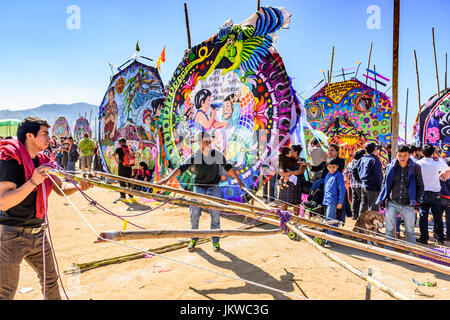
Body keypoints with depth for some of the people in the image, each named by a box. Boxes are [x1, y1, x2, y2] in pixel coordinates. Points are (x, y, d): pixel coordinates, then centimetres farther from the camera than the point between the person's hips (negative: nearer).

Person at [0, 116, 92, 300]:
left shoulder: (42, 161, 6)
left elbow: (61, 189, 9)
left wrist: (79, 186, -11)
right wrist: (33, 182, -33)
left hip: (38, 233, 7)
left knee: (50, 280, 20)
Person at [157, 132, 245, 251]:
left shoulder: (218, 155, -6)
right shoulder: (194, 157, -10)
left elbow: (228, 167, 7)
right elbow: (181, 168, -18)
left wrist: (238, 180, 11)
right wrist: (167, 179, -30)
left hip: (213, 188, 1)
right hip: (198, 187, 0)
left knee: (215, 214, -2)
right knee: (194, 213, -2)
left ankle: (215, 241, 14)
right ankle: (193, 239, 18)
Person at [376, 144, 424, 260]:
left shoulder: (415, 168, -2)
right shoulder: (391, 167, 0)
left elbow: (420, 186, 5)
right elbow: (385, 184, 9)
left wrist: (416, 201, -4)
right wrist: (383, 200, 3)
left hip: (408, 205, -1)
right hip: (392, 204, 1)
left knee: (410, 231, 10)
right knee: (390, 229, 5)